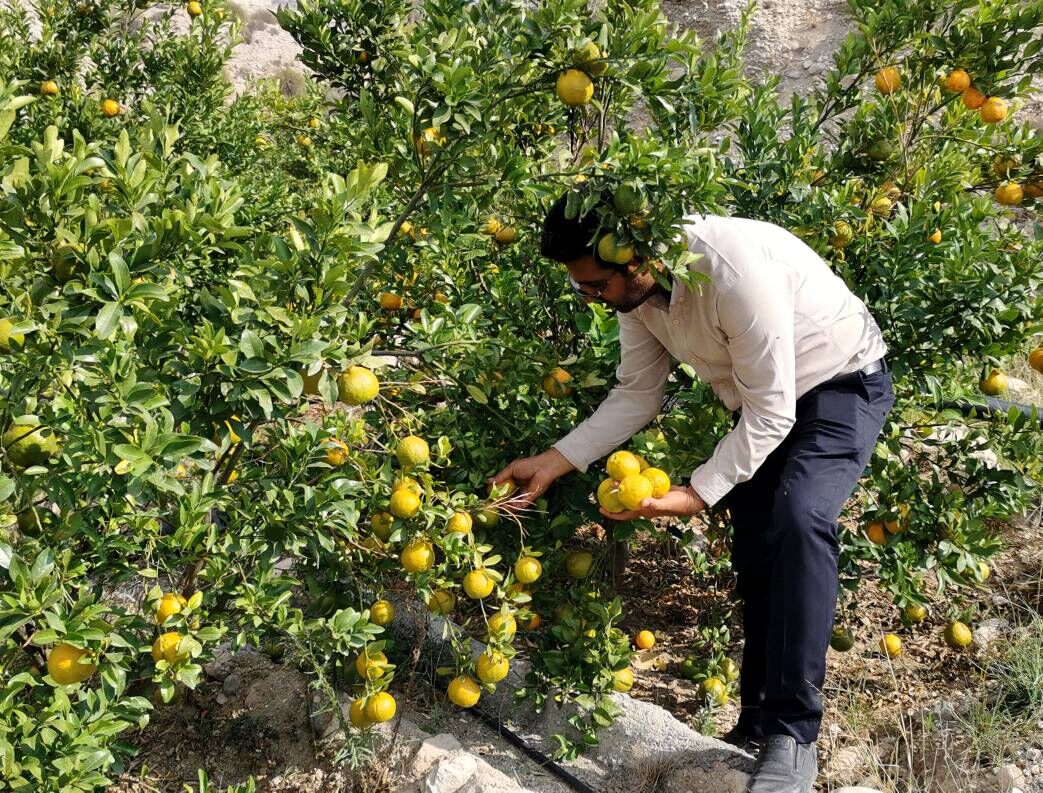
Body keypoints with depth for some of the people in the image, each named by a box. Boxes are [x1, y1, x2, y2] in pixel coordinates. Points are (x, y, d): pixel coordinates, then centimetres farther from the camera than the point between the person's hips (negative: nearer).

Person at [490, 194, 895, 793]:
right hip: (762, 402, 8)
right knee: (755, 553, 8)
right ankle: (757, 724, 24)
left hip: (843, 385, -8)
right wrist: (554, 462, -11)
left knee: (798, 520, -30)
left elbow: (771, 413, -31)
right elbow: (637, 394, -3)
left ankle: (791, 737, -22)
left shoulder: (735, 268, -37)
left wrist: (696, 495, -31)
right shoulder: (637, 288, -12)